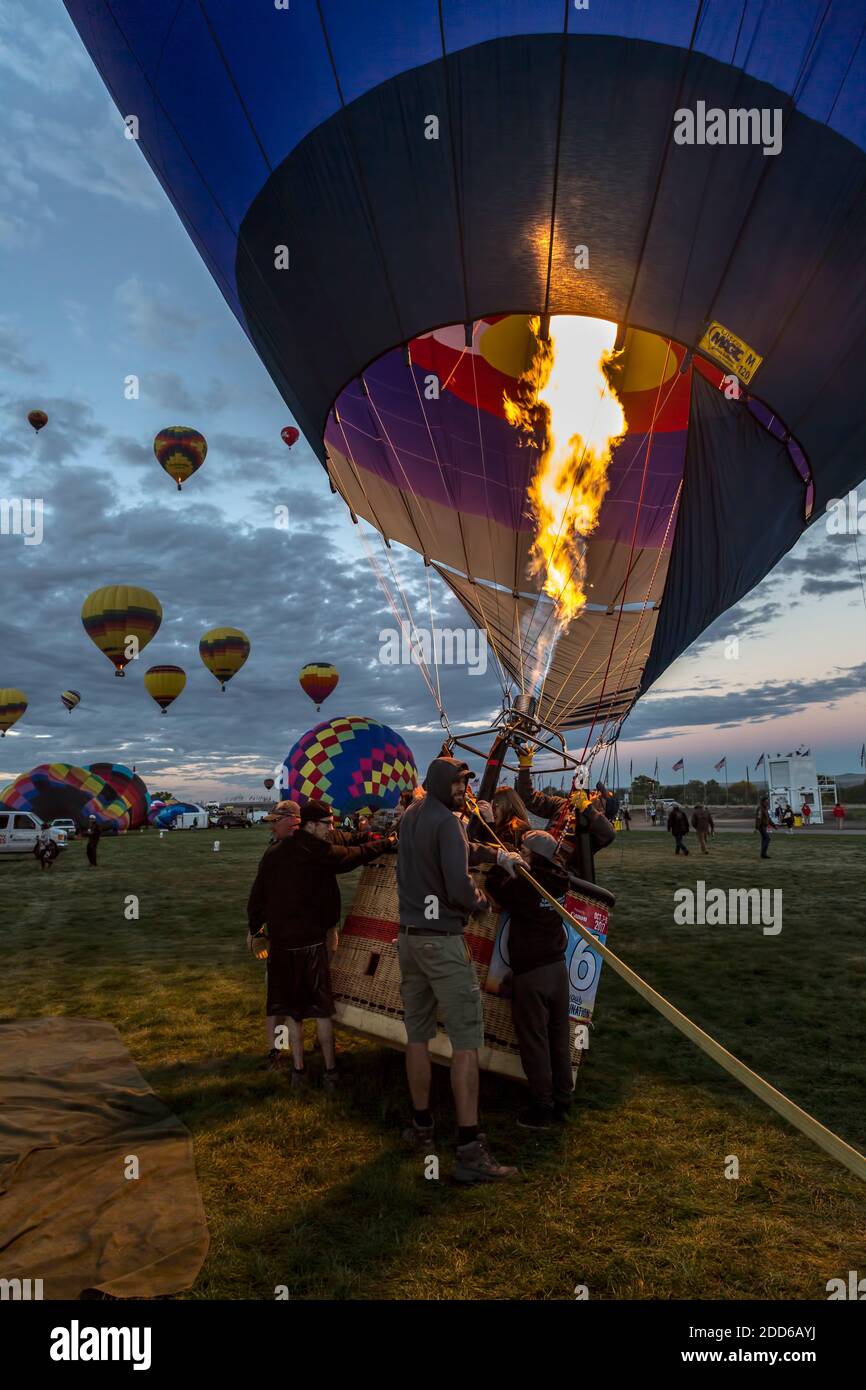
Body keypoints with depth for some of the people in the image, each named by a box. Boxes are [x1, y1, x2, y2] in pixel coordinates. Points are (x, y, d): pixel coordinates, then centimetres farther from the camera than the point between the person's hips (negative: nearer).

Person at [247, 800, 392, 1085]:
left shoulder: (272, 854, 3)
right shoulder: (320, 853, -10)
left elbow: (257, 895, 9)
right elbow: (357, 855, 2)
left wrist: (253, 928, 23)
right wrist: (388, 842, 16)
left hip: (280, 942, 4)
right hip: (312, 942, -4)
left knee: (291, 1009, 11)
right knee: (321, 1009, 6)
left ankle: (299, 1071, 14)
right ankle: (330, 1071, 11)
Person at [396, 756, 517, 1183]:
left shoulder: (410, 817, 10)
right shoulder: (448, 822, -14)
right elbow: (458, 887, -20)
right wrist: (480, 901, 1)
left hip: (409, 937, 8)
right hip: (443, 941, -8)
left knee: (418, 1035, 16)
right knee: (466, 1039, -5)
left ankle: (422, 1127, 28)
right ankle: (469, 1150, -5)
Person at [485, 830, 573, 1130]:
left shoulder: (523, 885, -20)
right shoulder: (559, 880, -3)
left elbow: (494, 886, -3)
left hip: (530, 972, -6)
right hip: (557, 966, 6)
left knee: (534, 1040, 5)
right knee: (559, 1037, 14)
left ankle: (542, 1107, 12)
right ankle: (562, 1100, 25)